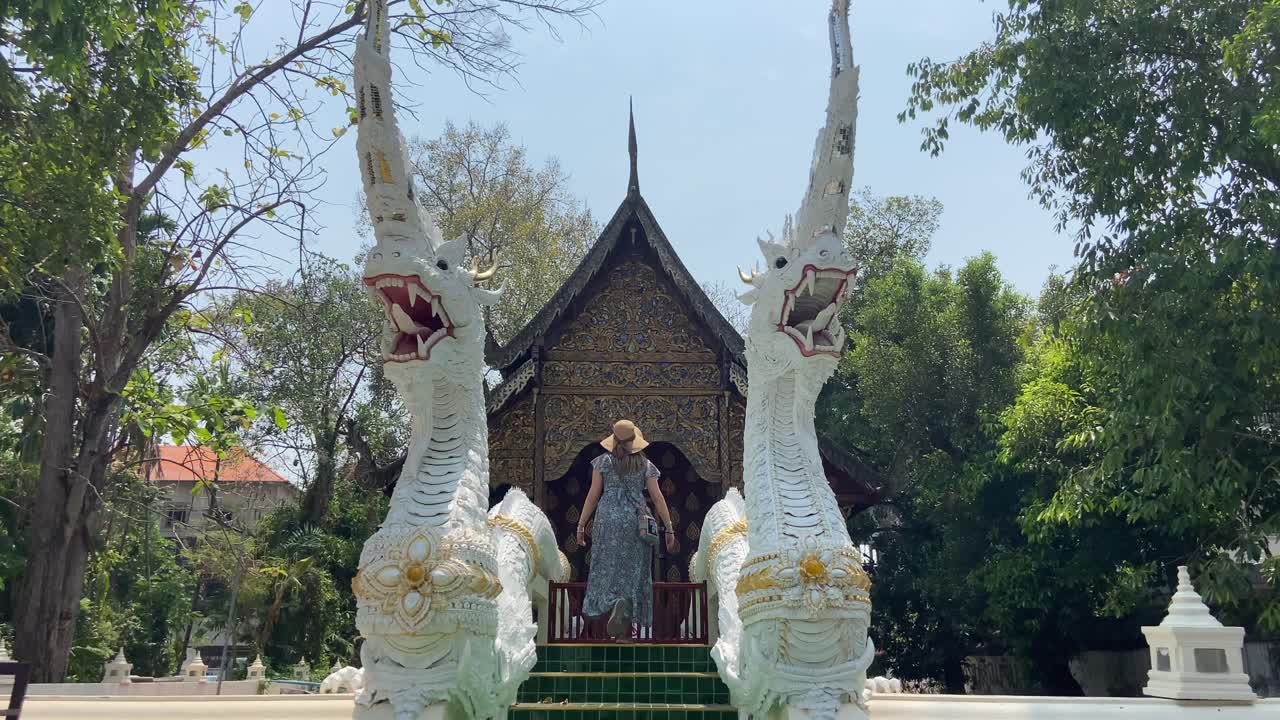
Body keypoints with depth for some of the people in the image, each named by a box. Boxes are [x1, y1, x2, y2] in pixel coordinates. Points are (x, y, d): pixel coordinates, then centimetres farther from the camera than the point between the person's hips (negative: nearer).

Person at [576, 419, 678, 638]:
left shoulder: (603, 462, 0)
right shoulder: (645, 465, 3)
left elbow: (593, 496, -1)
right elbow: (658, 498, 0)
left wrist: (581, 525, 6)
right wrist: (669, 529, 3)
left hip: (608, 521, -1)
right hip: (635, 523, 1)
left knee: (608, 568, 6)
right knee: (632, 570, 9)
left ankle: (617, 604, -21)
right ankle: (625, 621, 6)